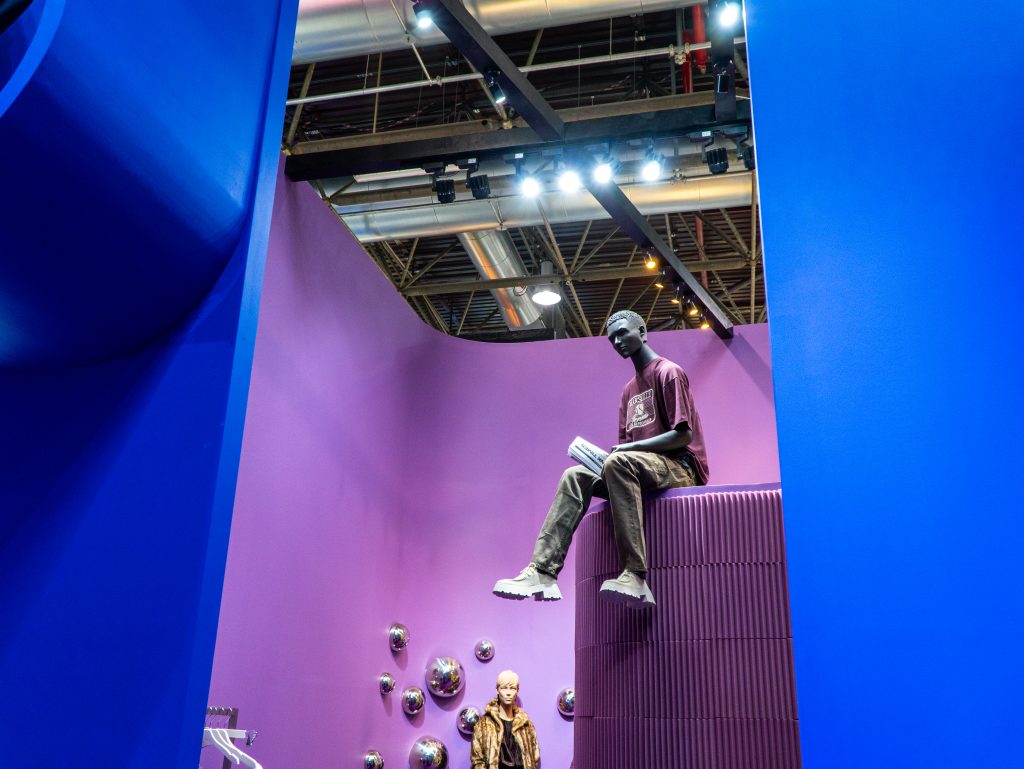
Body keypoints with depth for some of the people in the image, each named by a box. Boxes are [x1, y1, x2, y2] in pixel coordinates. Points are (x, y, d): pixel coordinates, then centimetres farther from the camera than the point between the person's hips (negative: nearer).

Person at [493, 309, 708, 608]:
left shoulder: (668, 373, -4)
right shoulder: (629, 389, 22)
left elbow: (684, 435, -13)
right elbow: (623, 446, 18)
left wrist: (631, 447, -18)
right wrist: (600, 457, -4)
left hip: (682, 467, -8)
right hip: (639, 468, 8)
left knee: (619, 462, -36)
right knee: (575, 476, -9)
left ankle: (634, 578, -44)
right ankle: (542, 571, -24)